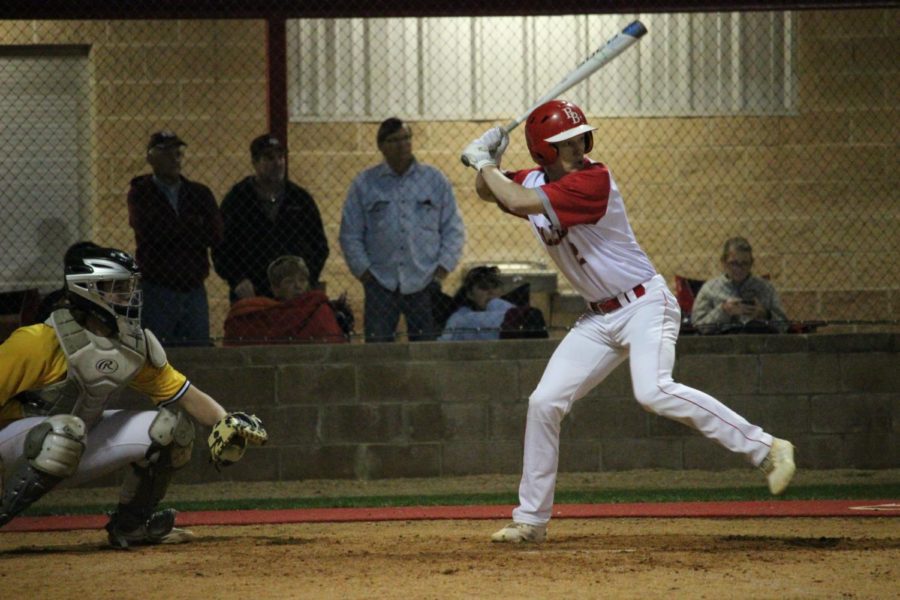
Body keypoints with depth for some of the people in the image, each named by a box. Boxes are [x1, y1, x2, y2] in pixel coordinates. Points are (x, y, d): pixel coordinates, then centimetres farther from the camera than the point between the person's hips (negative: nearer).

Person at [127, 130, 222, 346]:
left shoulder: (200, 193, 13)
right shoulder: (140, 194, 4)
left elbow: (215, 234, -2)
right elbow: (148, 230, -15)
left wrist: (174, 231, -7)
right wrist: (192, 227, -5)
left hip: (194, 289, 4)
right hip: (157, 290, -4)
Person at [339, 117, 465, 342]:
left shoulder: (435, 180, 8)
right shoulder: (364, 184, 7)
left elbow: (453, 230, 9)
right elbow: (350, 235, 7)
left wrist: (442, 270, -1)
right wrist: (364, 271, -2)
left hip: (424, 284, 1)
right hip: (380, 284, -1)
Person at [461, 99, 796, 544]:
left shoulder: (592, 180, -21)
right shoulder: (535, 180, 4)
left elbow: (518, 202, -30)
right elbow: (488, 192, 20)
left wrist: (483, 161, -15)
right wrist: (488, 162, -1)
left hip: (645, 304, -8)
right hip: (600, 318, 8)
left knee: (653, 391, -30)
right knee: (544, 403, 2)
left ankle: (767, 450, -28)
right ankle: (531, 519, 13)